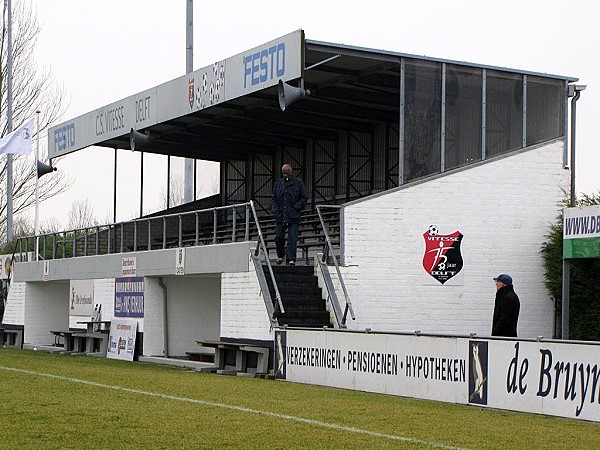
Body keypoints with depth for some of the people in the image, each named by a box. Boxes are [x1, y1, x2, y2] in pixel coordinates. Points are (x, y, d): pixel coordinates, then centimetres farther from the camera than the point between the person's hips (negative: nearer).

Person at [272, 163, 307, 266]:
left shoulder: (298, 183, 4)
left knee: (292, 238, -8)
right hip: (280, 215, 3)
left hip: (293, 216, -3)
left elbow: (303, 199, 2)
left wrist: (295, 208, -10)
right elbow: (274, 199, 17)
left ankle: (291, 259, -9)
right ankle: (280, 255, 26)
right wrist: (275, 209, 1)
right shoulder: (278, 183, 14)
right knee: (278, 237, 4)